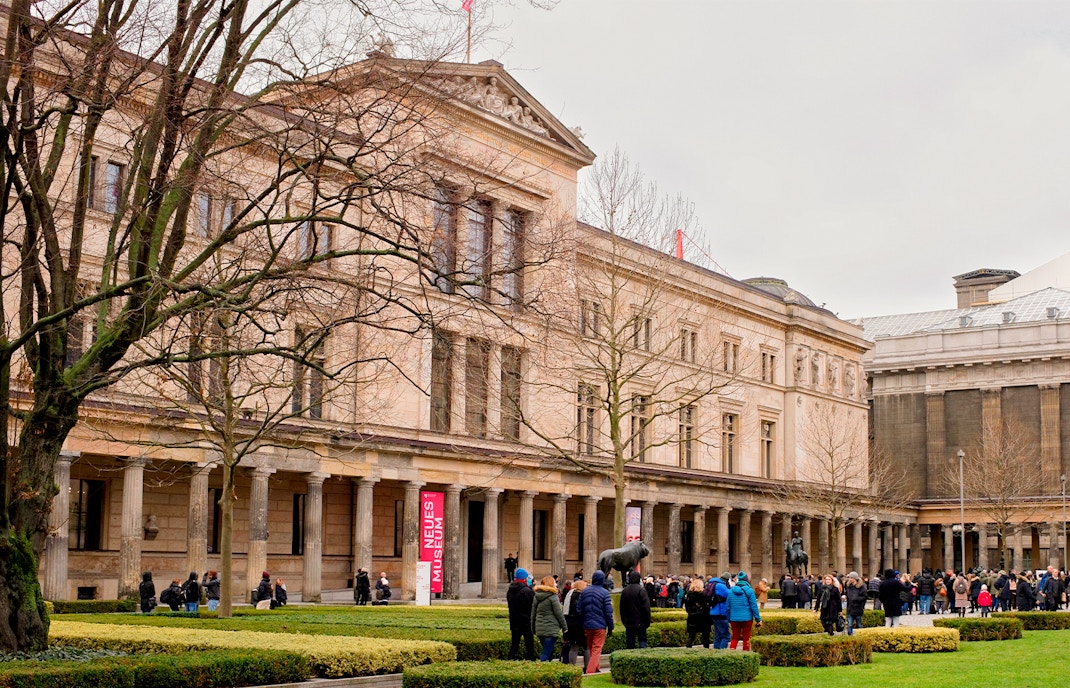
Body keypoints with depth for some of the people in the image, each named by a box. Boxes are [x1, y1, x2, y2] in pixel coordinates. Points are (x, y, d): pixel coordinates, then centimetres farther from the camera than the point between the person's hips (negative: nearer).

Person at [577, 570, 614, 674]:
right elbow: (608, 612, -10)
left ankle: (595, 669, 28)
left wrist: (581, 626, 13)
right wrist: (610, 627, -1)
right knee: (597, 650, -1)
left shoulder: (584, 591, 4)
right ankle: (590, 671, -11)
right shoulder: (604, 593, -10)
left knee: (590, 649, 19)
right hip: (600, 626, -4)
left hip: (587, 625, 4)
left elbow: (580, 610, 6)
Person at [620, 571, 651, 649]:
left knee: (630, 641, 8)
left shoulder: (624, 591, 7)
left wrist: (624, 620, 20)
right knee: (642, 639, 0)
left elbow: (622, 608, 13)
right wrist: (647, 621, -4)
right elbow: (646, 607, -12)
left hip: (628, 622, 4)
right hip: (640, 622, -4)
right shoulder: (641, 590, -11)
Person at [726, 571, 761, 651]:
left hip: (734, 619, 3)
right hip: (747, 619, -3)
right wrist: (758, 619, -2)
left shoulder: (731, 591, 2)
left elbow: (728, 607, 6)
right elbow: (754, 606, -9)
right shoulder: (749, 591, -9)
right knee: (746, 638, 9)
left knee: (735, 638, 13)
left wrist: (729, 619, 15)